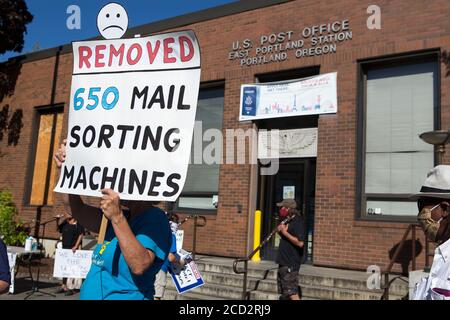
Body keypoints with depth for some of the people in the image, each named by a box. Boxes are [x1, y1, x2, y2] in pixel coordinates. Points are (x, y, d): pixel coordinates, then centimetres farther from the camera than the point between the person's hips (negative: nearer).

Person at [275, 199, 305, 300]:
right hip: (283, 262, 10)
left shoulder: (297, 222, -15)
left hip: (291, 264, -10)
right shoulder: (288, 222, 15)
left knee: (292, 293, -9)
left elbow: (300, 242, -25)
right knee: (284, 293, 15)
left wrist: (285, 232, -20)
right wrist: (281, 231, 6)